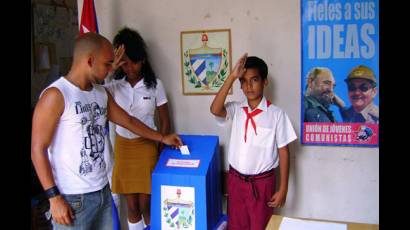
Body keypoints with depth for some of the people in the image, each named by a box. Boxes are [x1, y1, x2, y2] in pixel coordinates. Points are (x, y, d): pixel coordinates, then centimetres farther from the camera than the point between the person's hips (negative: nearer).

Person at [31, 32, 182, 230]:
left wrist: (162, 138, 25)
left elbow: (128, 121, 21)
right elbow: (38, 150, -14)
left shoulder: (102, 94, 8)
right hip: (73, 198, -7)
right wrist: (54, 197, -16)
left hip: (103, 190, 7)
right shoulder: (56, 95, -15)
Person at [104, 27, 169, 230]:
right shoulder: (114, 86, -2)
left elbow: (164, 120, 0)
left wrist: (162, 151, -1)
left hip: (146, 145, -2)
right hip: (122, 145, 2)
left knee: (146, 204, 5)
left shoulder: (154, 84, -6)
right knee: (132, 205, 11)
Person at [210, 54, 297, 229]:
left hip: (262, 182, -3)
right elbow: (215, 109, -24)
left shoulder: (276, 114, -11)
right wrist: (232, 76, -24)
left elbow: (283, 152, -7)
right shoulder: (235, 109, -2)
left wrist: (283, 189, -7)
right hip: (235, 180, 3)